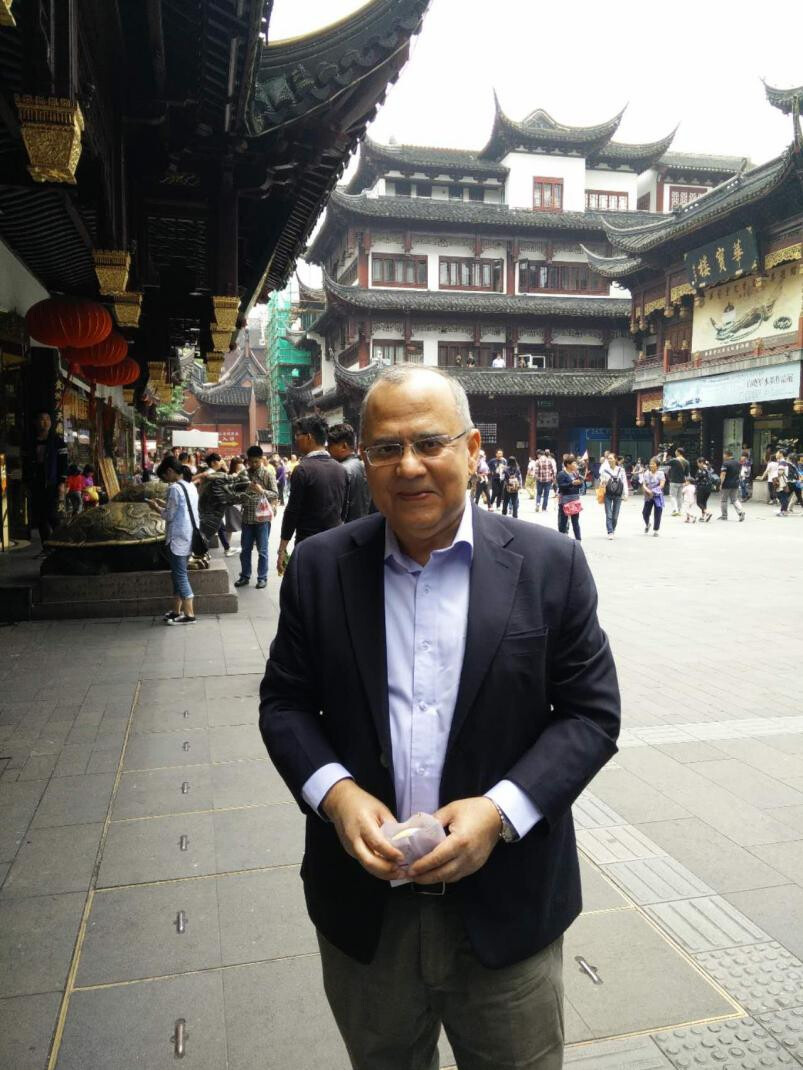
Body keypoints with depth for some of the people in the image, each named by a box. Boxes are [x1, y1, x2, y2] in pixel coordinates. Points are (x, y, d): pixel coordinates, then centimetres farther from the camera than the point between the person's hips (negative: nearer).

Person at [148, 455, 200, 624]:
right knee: (179, 574, 16)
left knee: (180, 575, -2)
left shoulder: (174, 488, -16)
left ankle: (189, 614, 0)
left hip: (178, 537, -9)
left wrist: (156, 508, 2)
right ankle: (177, 611, 22)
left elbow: (169, 516, -14)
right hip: (189, 535, 9)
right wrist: (163, 504, 16)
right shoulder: (191, 486, 11)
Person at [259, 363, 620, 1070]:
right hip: (363, 906, 2)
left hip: (506, 904, -1)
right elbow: (285, 701, 2)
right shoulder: (319, 568, -3)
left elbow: (592, 712, -6)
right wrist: (334, 791, -15)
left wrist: (501, 809, -18)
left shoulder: (549, 565, -8)